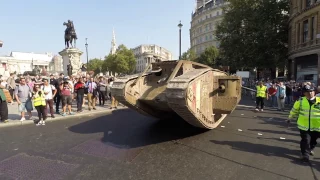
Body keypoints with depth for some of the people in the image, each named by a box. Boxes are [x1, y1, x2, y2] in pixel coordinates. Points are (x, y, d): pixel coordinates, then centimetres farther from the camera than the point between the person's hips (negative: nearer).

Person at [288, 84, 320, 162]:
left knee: (313, 140, 20)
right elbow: (294, 110, 7)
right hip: (304, 125, -2)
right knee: (305, 140, -1)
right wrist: (290, 118, 15)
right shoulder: (301, 101, -6)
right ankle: (305, 154, 12)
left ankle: (310, 149, 46)